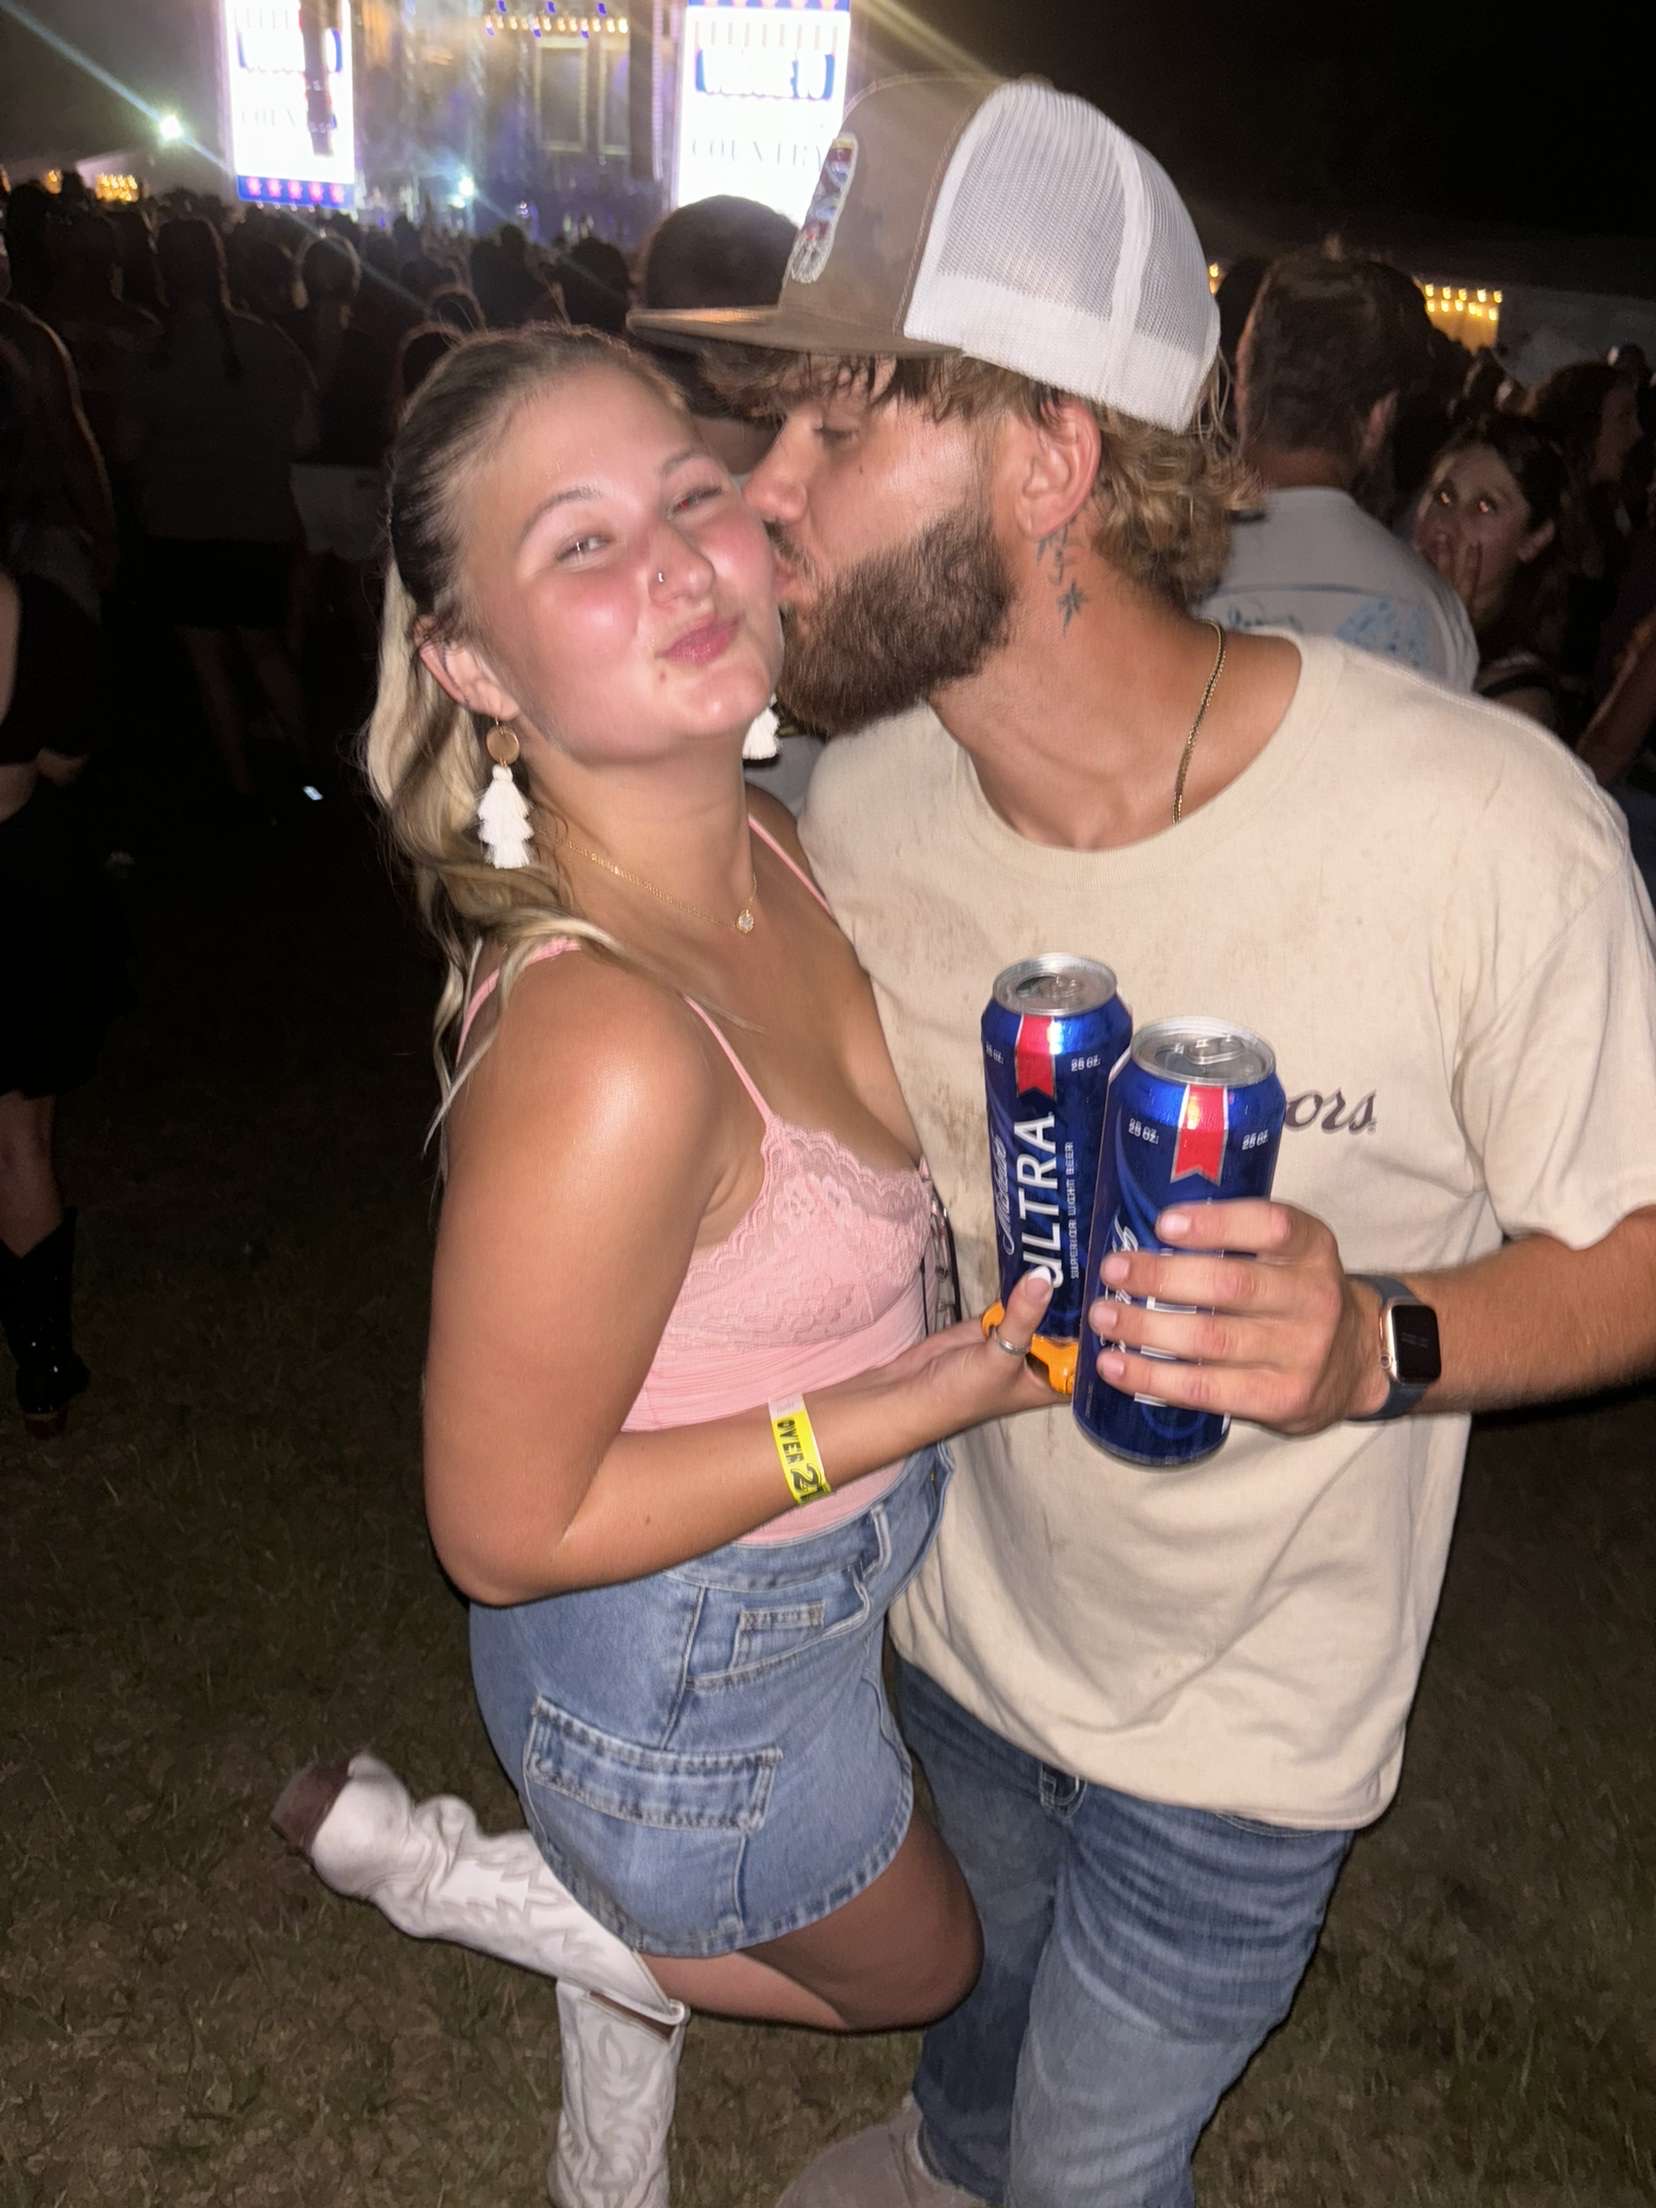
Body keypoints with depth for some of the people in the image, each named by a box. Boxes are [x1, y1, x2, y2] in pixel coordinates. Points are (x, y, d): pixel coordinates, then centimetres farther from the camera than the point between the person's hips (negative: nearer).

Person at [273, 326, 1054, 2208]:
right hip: (688, 1676, -7)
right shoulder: (600, 1048, -39)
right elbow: (507, 1528, -27)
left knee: (648, 1909, 34)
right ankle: (428, 1861, 25)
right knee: (915, 1965, 25)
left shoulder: (767, 847, -11)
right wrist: (913, 1406, -26)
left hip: (819, 1574, 7)